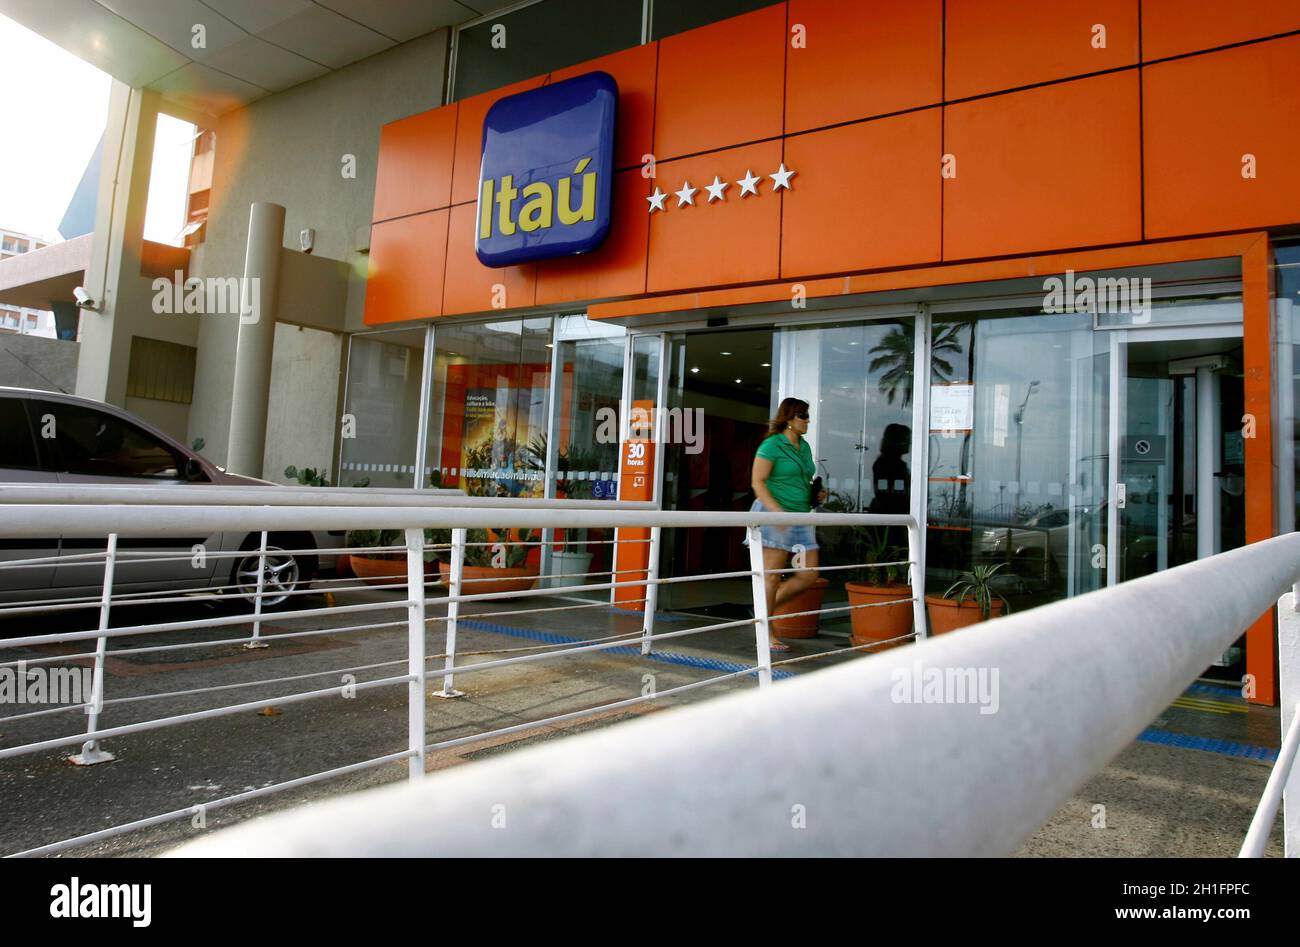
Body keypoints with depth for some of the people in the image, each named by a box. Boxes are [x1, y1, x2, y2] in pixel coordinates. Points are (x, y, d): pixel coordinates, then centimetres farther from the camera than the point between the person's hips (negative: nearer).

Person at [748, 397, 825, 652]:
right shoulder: (772, 445, -7)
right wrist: (777, 510, -23)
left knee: (809, 574, 2)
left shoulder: (804, 447, 16)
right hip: (774, 515, -8)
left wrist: (815, 495, 7)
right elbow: (757, 481, -13)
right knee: (772, 575, -3)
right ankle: (766, 634, 6)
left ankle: (766, 607, 19)